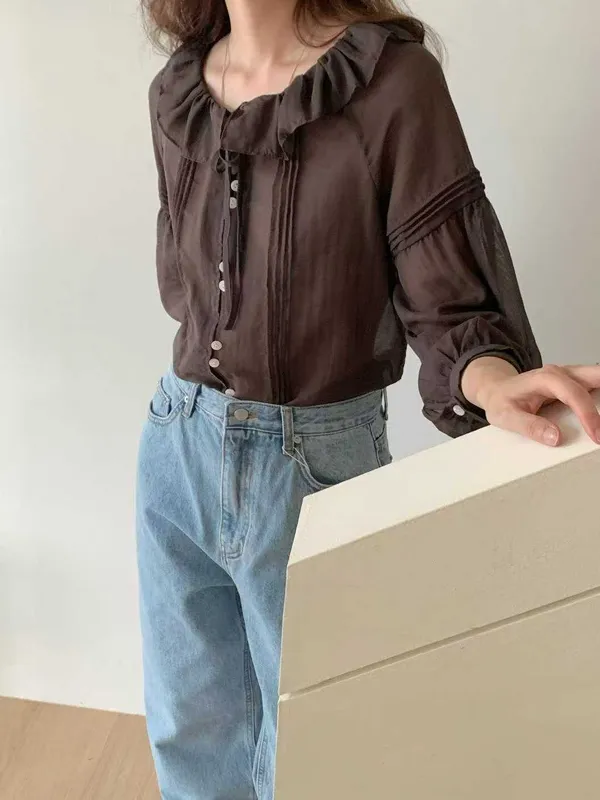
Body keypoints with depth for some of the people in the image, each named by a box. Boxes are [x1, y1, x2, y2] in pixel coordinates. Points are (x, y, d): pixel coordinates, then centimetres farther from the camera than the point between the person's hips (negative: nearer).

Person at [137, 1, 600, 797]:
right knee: (189, 727, 21)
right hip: (177, 446, 5)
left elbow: (445, 298, -15)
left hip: (314, 459, -4)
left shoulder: (394, 79, -14)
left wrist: (491, 378, -35)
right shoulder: (176, 91, 3)